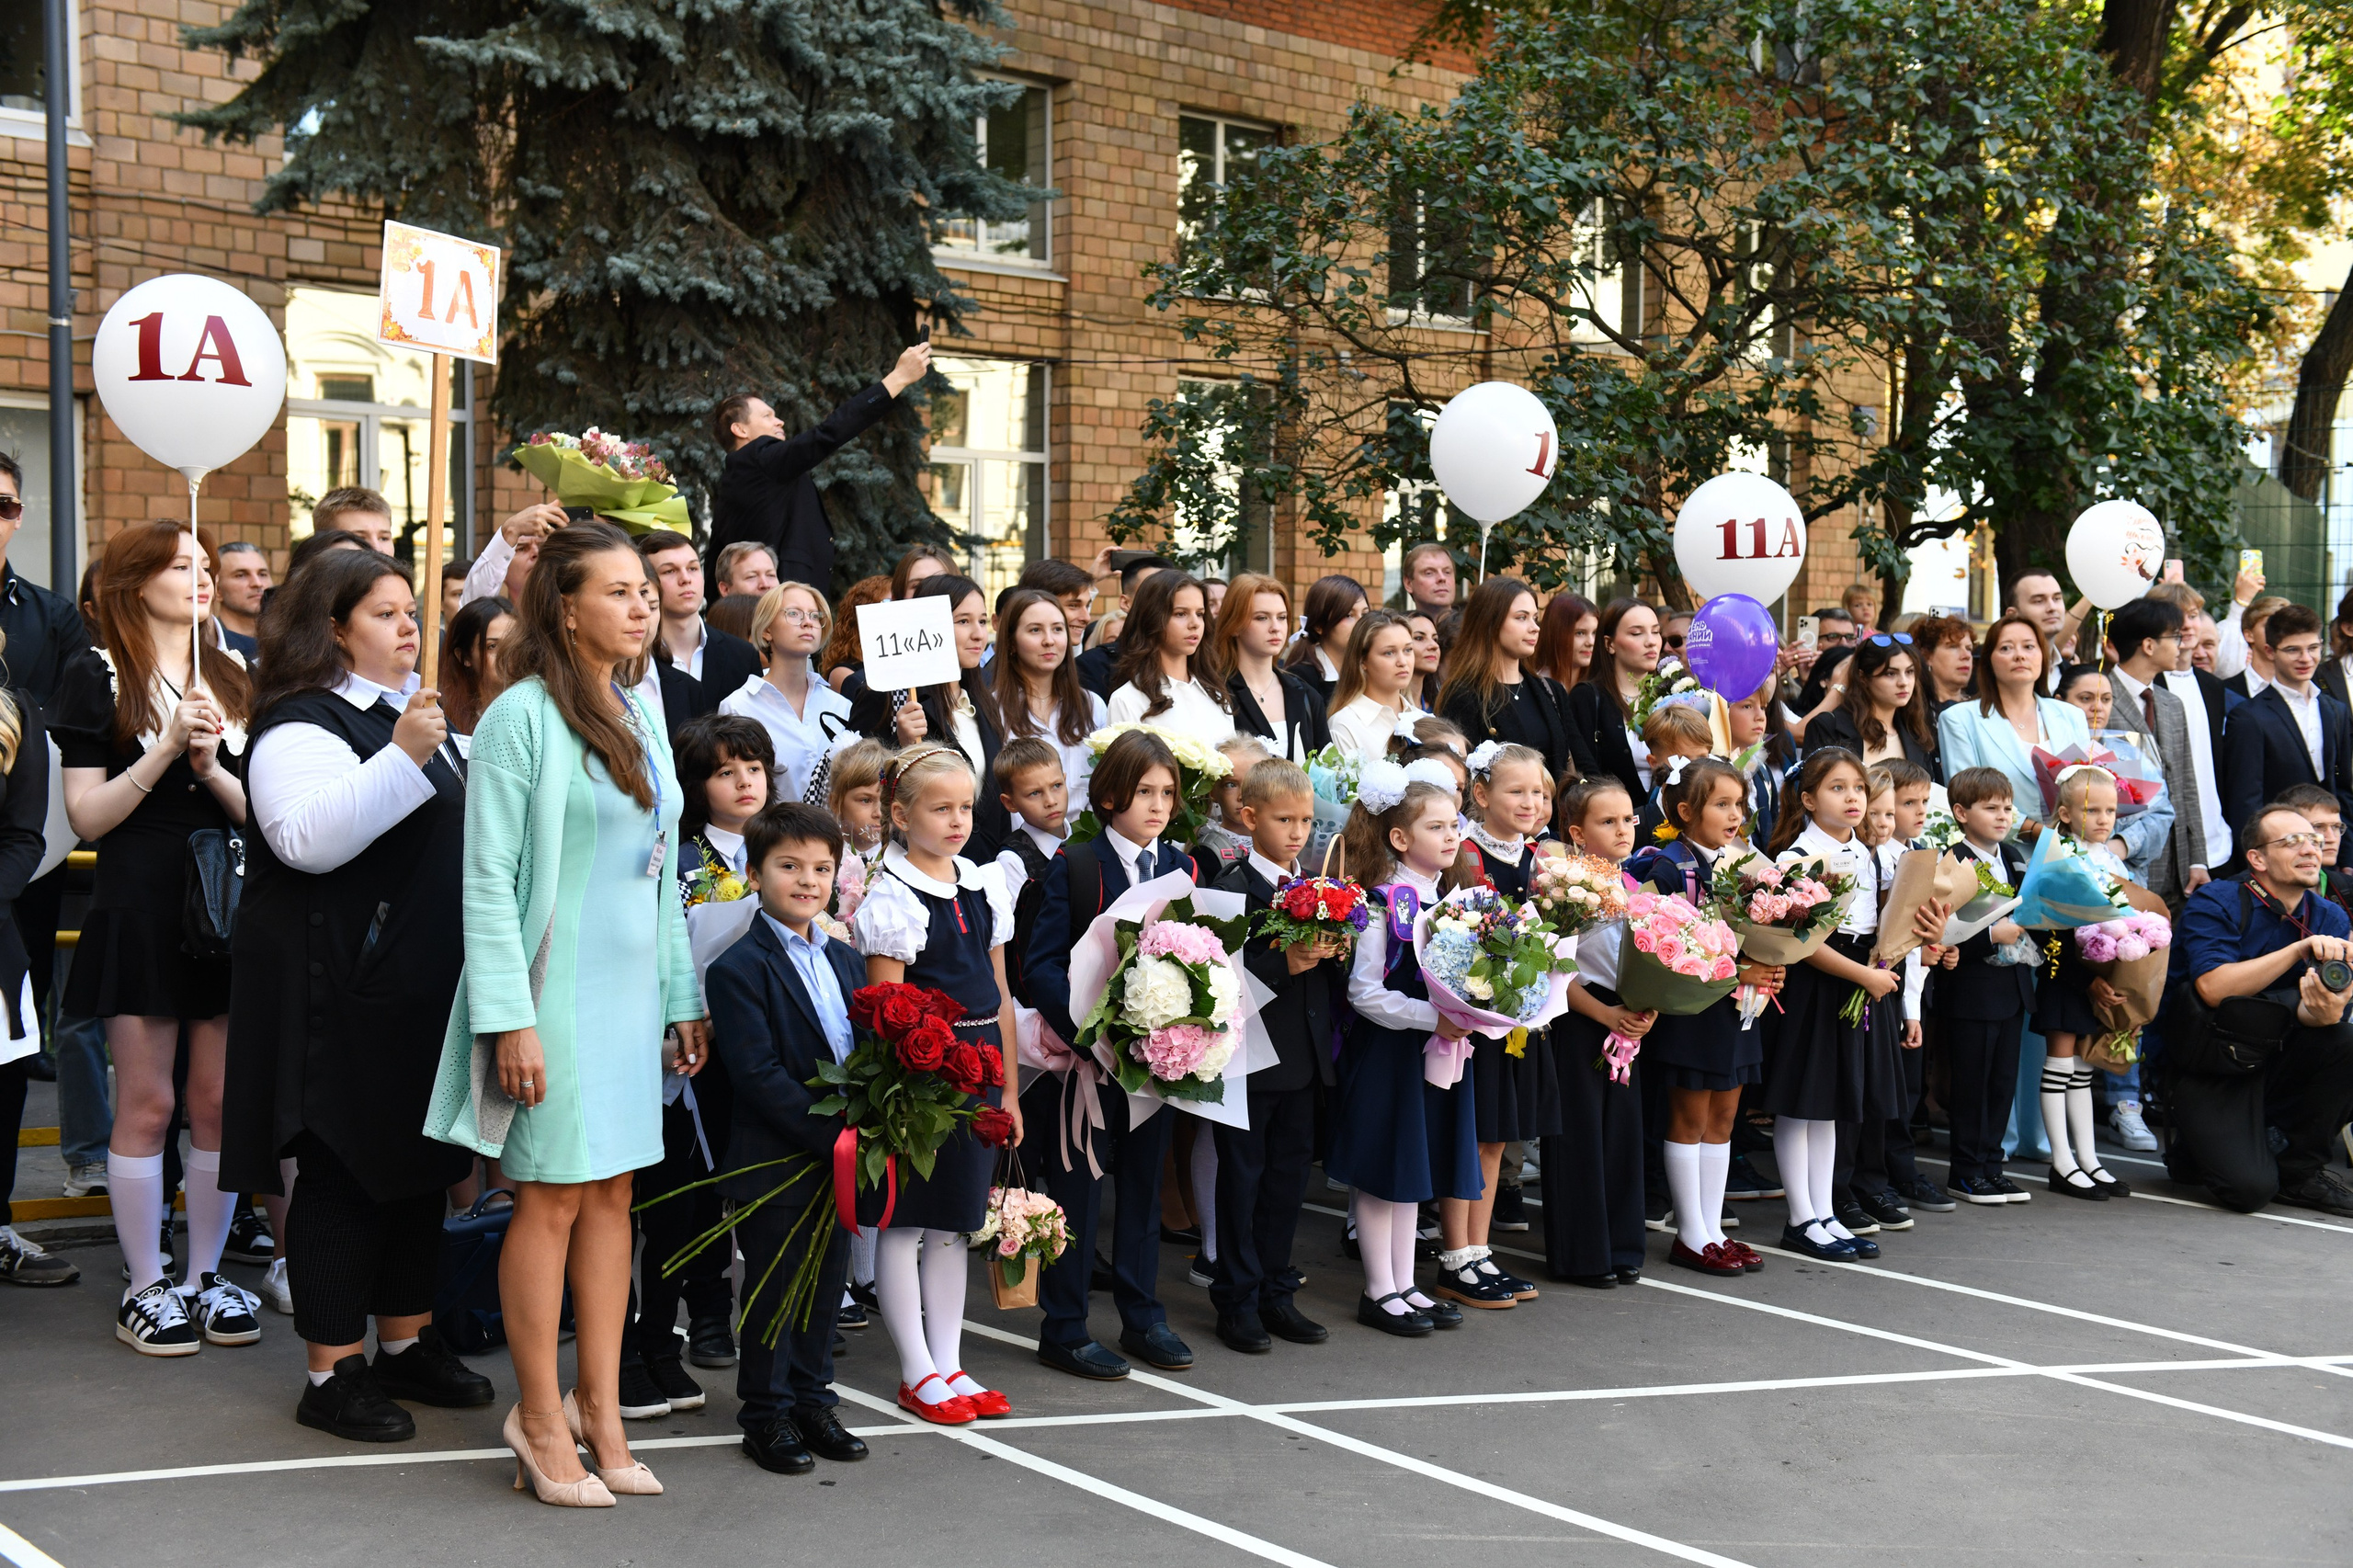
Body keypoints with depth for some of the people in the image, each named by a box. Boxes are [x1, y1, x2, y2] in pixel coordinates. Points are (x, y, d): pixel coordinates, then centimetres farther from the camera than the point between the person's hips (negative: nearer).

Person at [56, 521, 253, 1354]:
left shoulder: (233, 679, 13)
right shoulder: (98, 676, -1)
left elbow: (263, 809, 9)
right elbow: (86, 815, -7)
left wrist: (212, 768, -10)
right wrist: (166, 749, -16)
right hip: (140, 910, -4)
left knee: (219, 1102, 6)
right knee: (146, 1105, 1)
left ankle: (207, 1273, 18)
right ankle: (146, 1286, 12)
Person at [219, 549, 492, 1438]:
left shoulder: (411, 710, 17)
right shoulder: (303, 725, -12)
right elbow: (307, 839, -29)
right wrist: (402, 756, -34)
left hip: (423, 988, 9)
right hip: (343, 992, -9)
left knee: (421, 1162, 13)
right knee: (345, 1171, -3)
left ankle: (408, 1342, 25)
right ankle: (332, 1374, 5)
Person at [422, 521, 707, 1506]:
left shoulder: (640, 714, 12)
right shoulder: (523, 717, -11)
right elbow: (488, 878, -13)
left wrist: (683, 997, 14)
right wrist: (512, 1018, -19)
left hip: (632, 985, 7)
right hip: (557, 988, -7)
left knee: (613, 1194, 10)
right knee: (552, 1197, -1)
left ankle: (599, 1410, 18)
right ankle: (542, 1421, 11)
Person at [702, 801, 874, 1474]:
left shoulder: (847, 962, 12)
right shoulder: (738, 969, -12)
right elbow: (759, 1076, -19)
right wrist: (832, 1134, -22)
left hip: (842, 1159, 7)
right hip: (774, 1161, -7)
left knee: (826, 1283, 15)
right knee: (773, 1289, 4)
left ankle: (812, 1399, 28)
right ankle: (767, 1413, 17)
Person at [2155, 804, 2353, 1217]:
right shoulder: (2214, 903, -12)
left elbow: (2312, 1011, -12)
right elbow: (2213, 988, -28)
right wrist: (2301, 949, -31)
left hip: (2274, 1064, 5)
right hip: (2203, 1070, -5)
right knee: (2250, 1188, -24)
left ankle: (2301, 1172, -5)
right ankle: (2194, 1149, 13)